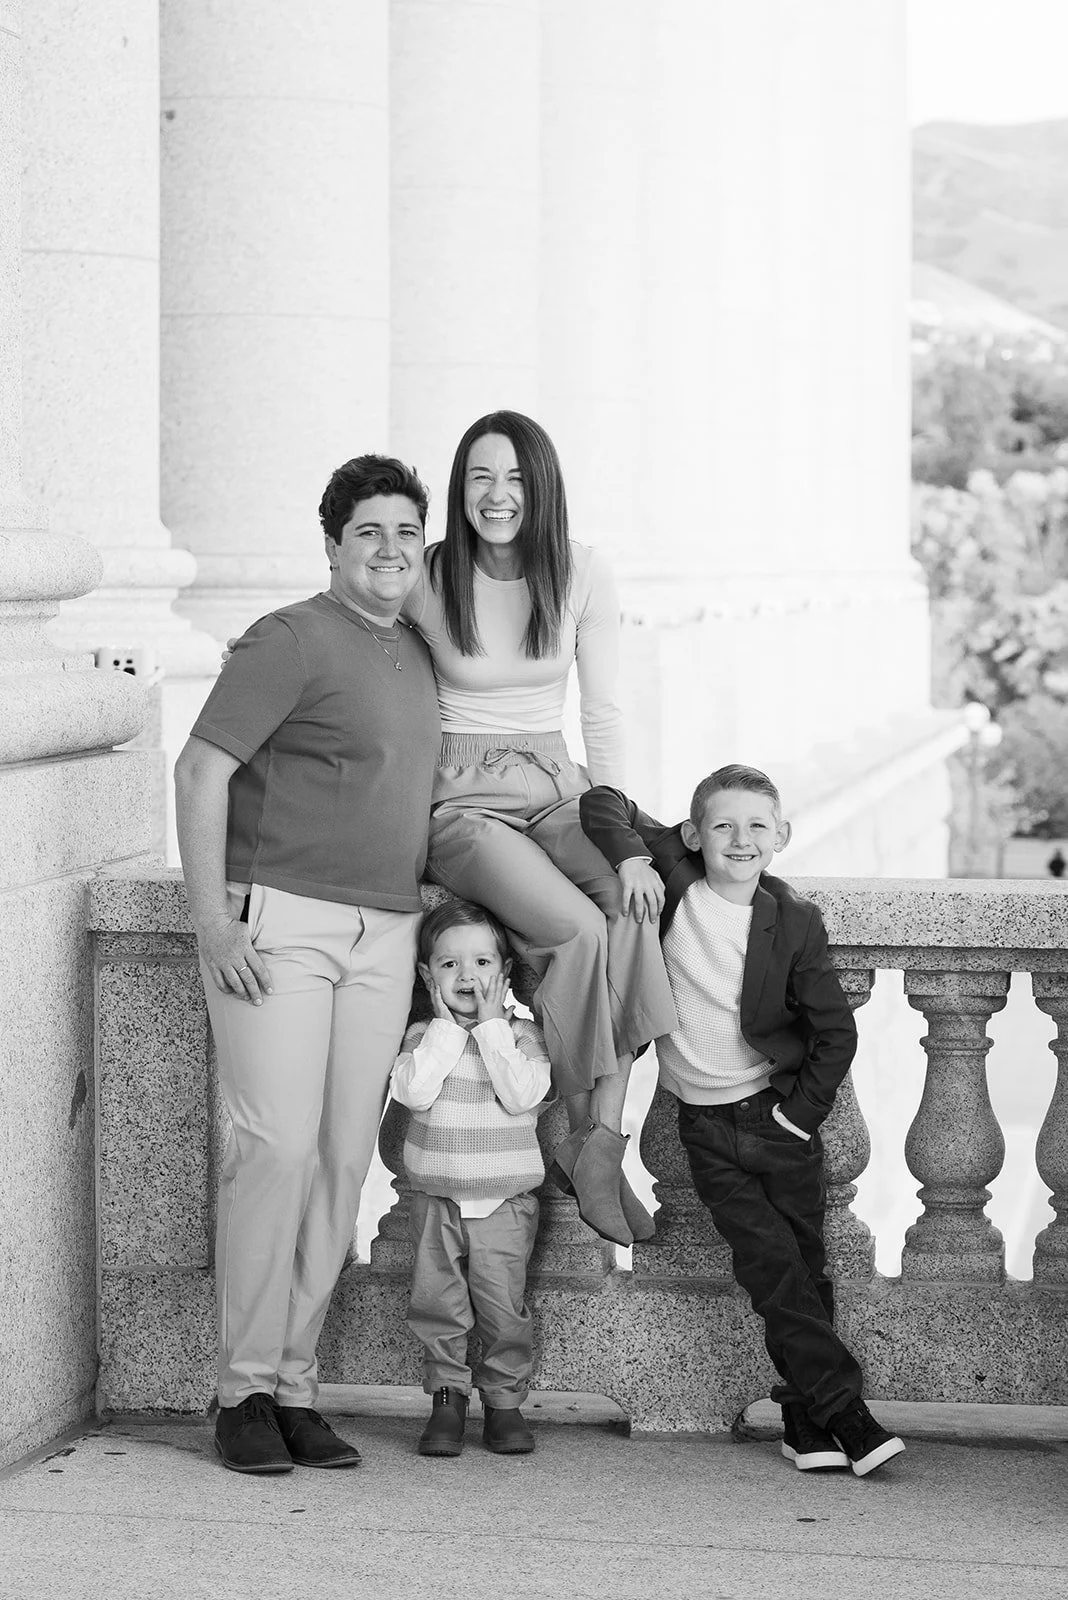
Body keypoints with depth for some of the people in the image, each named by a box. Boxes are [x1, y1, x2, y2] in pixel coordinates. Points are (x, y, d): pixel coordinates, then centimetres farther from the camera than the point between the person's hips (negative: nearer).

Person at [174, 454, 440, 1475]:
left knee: (343, 1161, 3)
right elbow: (200, 770, -11)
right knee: (277, 1148, -12)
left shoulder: (417, 656, 17)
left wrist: (418, 912, 17)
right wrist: (211, 919, -16)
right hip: (279, 921, -7)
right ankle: (244, 1392, -4)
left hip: (384, 934, 7)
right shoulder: (292, 641, -6)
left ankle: (295, 1387, 9)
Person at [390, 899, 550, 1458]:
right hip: (436, 1197, 1)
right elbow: (414, 1091, -17)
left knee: (503, 1306, -2)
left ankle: (504, 1400, 11)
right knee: (437, 1302, 1)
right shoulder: (423, 1035, 2)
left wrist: (491, 1025, -15)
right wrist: (447, 1024, -14)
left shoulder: (522, 1034, -1)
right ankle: (447, 1398, 11)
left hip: (505, 1200, -1)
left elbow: (522, 1095, -18)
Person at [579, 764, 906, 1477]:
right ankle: (845, 1407, -6)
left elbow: (836, 1030, -3)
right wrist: (631, 856, -17)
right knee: (770, 1263, -7)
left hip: (780, 1115, 0)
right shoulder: (674, 878, -5)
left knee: (805, 1259, 2)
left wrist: (802, 1111, -7)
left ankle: (807, 1422, 10)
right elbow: (604, 804, 0)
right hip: (708, 1127, 0)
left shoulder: (794, 921, -8)